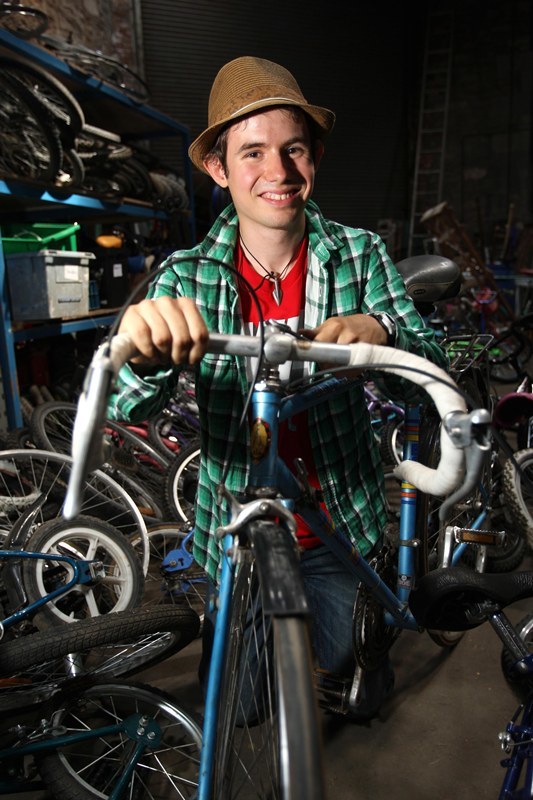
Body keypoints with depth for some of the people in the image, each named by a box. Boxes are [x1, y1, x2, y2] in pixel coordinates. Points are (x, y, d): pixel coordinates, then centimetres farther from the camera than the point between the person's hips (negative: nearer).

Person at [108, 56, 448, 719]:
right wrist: (144, 350, -46)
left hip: (337, 524, 0)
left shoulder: (360, 255, -11)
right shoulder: (187, 277, -12)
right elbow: (124, 407, -22)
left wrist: (379, 334, -41)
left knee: (343, 659, 22)